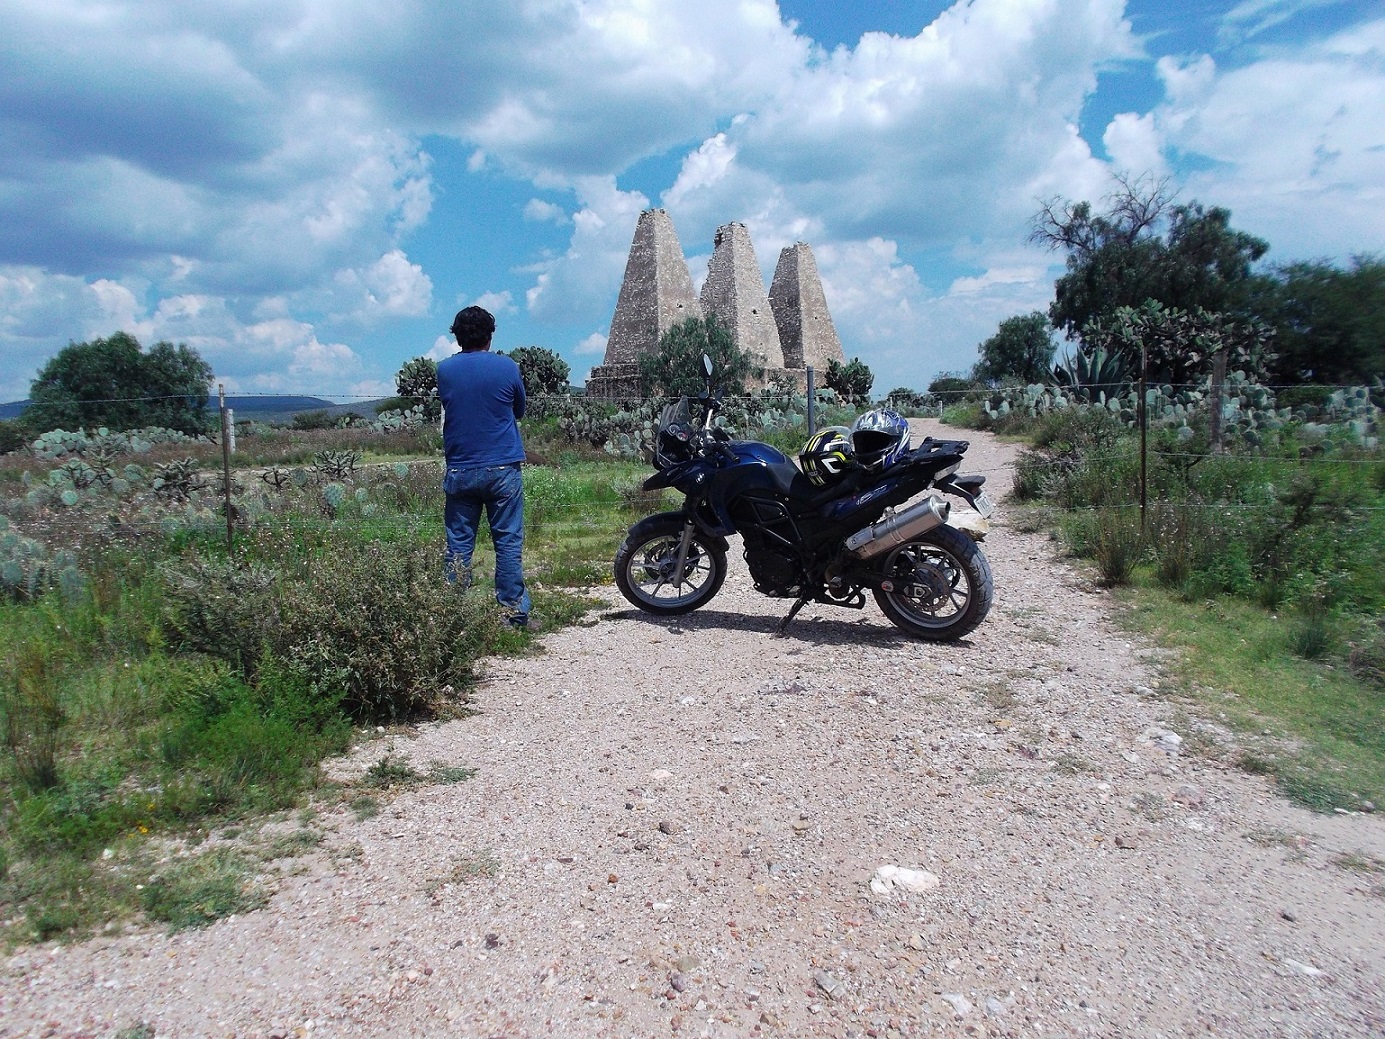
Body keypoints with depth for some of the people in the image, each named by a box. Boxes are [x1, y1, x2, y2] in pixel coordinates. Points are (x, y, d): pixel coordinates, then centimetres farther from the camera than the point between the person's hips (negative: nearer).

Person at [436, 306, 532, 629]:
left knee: (459, 544, 7)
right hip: (502, 469, -2)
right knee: (508, 542, 3)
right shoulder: (507, 367, -3)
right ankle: (514, 612, 5)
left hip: (459, 471, 2)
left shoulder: (443, 370, 1)